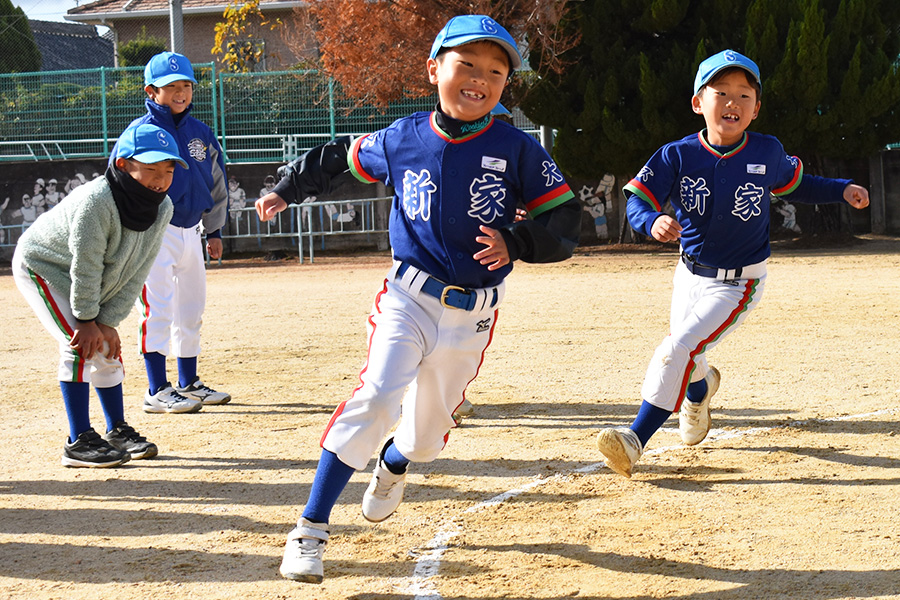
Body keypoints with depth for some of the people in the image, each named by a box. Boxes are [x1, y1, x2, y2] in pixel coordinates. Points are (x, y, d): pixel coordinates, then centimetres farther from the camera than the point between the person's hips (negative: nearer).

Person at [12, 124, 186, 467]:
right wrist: (87, 320, -18)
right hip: (42, 267, -7)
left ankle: (117, 431, 24)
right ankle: (79, 442, -13)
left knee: (106, 349, 9)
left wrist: (107, 322, -14)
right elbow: (85, 268, -28)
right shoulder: (95, 202, -38)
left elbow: (136, 274, -12)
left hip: (84, 281, 7)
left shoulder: (162, 207, -17)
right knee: (82, 345, -17)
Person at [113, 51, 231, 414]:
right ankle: (157, 392, -6)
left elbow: (217, 182, 19)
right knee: (157, 310, -10)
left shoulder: (201, 133, 9)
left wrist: (215, 230, 19)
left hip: (191, 232, 7)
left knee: (191, 311, 14)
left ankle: (189, 384, 27)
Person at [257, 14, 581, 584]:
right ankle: (311, 531, -19)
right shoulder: (403, 139, -2)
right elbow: (342, 158, 18)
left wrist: (515, 242, -22)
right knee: (377, 396, -24)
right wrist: (287, 191, 26)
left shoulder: (517, 150, -7)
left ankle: (393, 466, 53)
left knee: (427, 432, 12)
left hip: (471, 317, 1)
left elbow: (565, 224, -6)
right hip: (409, 298, -1)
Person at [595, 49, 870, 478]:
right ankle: (700, 387, 59)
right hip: (690, 273, 3)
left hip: (737, 284, -3)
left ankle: (637, 439, -16)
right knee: (684, 360, 20)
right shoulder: (677, 156, -14)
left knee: (678, 350, -20)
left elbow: (795, 185, 10)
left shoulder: (768, 154, -10)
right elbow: (637, 200, -20)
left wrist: (842, 191, -1)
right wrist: (653, 221, -42)